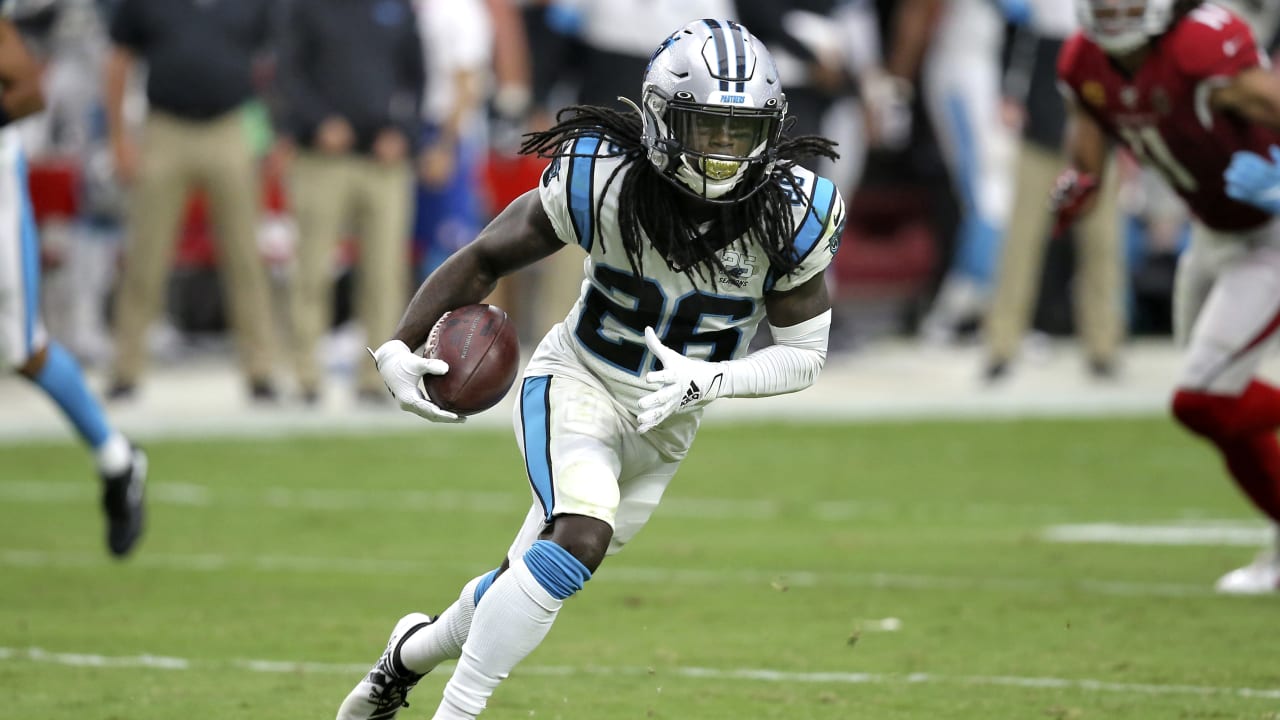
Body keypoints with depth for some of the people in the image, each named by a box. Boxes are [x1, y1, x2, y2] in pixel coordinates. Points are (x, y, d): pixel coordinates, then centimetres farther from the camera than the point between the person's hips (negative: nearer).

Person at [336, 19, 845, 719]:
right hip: (576, 381, -4)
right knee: (581, 538, -30)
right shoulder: (604, 177, -23)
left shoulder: (793, 213, -19)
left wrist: (707, 380, -29)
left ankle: (414, 651, 44)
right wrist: (400, 347, -20)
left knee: (534, 580, 14)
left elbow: (804, 352, -11)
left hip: (665, 420, 4)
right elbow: (488, 256, -10)